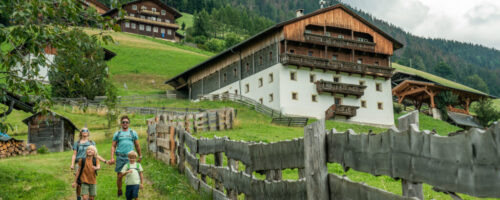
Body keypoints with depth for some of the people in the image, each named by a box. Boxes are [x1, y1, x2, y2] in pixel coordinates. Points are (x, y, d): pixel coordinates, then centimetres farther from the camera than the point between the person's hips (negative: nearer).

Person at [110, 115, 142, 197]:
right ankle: (119, 191, 17)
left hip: (130, 157, 0)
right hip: (120, 157, 0)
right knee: (119, 176, 2)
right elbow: (113, 146, 9)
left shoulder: (133, 133, 12)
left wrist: (140, 156, 14)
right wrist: (112, 157, -1)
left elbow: (137, 146, 15)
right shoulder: (117, 133, 11)